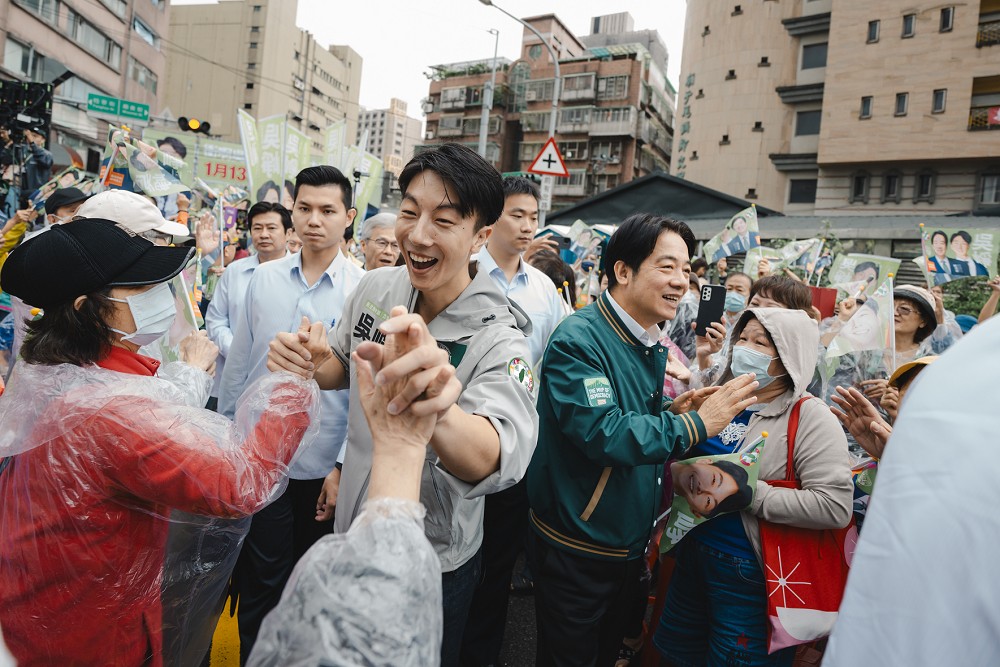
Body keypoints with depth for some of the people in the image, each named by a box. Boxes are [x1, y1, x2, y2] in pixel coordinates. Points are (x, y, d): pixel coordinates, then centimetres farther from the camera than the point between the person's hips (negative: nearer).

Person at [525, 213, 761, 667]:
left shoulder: (653, 346, 4)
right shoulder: (578, 339, -23)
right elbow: (602, 433, -33)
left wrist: (672, 413, -7)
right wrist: (695, 424, -27)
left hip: (631, 543, 8)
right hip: (576, 549, -8)